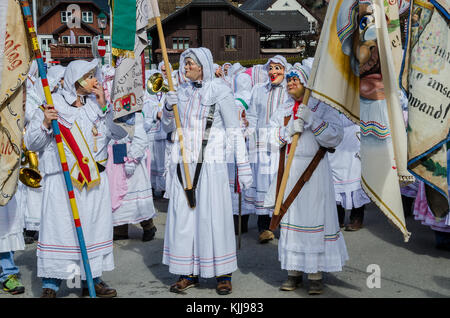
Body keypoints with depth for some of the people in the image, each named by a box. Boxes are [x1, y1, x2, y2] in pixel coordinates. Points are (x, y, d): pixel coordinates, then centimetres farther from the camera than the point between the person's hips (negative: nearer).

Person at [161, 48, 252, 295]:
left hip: (210, 163, -5)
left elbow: (235, 131, -7)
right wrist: (168, 107, -2)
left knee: (214, 217, -3)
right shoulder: (183, 92, 11)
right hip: (183, 163, 5)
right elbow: (167, 127, 18)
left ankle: (223, 275, 10)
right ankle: (188, 274, 17)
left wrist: (243, 166, -11)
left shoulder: (220, 91, -5)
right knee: (183, 217, 6)